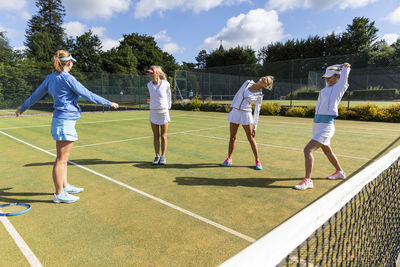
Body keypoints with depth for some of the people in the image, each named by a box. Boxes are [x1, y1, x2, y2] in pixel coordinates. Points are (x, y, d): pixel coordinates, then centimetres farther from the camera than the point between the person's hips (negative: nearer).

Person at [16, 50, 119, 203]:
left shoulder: (50, 78, 11)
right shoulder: (67, 78, -13)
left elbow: (36, 95, 20)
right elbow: (88, 95, -12)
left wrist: (22, 108, 35)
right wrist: (109, 103, -4)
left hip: (58, 120, 9)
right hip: (66, 121, -9)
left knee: (63, 158, 18)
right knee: (61, 159, -1)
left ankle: (65, 186, 31)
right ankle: (59, 194, 10)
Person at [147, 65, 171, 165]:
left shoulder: (166, 84, -8)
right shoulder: (149, 85, 1)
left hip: (163, 112, -3)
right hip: (153, 112, 3)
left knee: (163, 136, 4)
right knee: (156, 136, 7)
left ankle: (163, 156, 14)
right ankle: (157, 156, 17)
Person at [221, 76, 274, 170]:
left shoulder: (259, 95, -7)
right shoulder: (247, 83, 1)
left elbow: (257, 112, -5)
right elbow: (237, 94, 13)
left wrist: (254, 128, -5)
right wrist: (232, 106, 10)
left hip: (246, 114, -3)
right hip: (235, 111, 3)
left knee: (251, 138, -1)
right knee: (232, 137, 9)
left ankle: (257, 161, 13)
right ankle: (229, 159, 23)